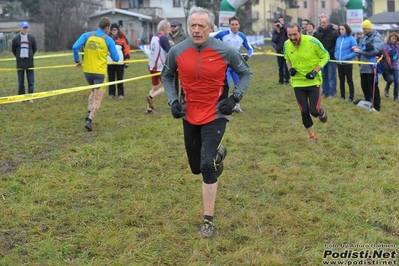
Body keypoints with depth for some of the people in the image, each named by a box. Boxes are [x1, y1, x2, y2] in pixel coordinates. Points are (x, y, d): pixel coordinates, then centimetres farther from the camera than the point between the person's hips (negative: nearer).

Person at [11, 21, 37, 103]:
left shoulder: (31, 38, 1)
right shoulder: (16, 39, 0)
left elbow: (35, 48, 12)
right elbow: (13, 49, 11)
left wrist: (30, 55, 8)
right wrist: (18, 56, 7)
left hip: (29, 63, 0)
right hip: (20, 63, 0)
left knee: (31, 81, 0)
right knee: (21, 82, 5)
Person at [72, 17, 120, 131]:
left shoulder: (87, 35, 0)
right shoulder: (108, 40, -6)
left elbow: (75, 47, -13)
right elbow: (116, 58, -3)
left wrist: (77, 60, 2)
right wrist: (110, 53, 19)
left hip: (87, 71, 4)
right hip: (100, 72, -4)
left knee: (93, 91, 28)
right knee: (97, 99, 2)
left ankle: (89, 113, 11)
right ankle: (89, 120, -14)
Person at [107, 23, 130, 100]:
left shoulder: (122, 38, 1)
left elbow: (126, 49, 2)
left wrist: (127, 61, -2)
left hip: (120, 62, -2)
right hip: (110, 62, 2)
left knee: (120, 78, 2)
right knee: (111, 78, 6)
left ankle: (121, 94, 9)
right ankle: (111, 93, 13)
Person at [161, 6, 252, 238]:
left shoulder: (226, 51, -15)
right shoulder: (177, 52, -8)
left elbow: (246, 73, 2)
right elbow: (167, 76, 12)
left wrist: (234, 98, -9)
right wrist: (173, 101, -1)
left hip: (215, 116, -4)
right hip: (190, 116, 4)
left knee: (207, 165, -16)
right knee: (196, 167, 14)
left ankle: (209, 221, -4)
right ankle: (218, 154, 52)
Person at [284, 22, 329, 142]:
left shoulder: (312, 41, -19)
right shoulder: (287, 45, -7)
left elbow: (325, 56, -7)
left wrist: (316, 71, -18)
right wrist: (290, 68, -7)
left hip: (313, 81, -3)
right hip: (298, 82, 3)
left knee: (314, 111, -8)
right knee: (304, 111, 2)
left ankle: (321, 112, 31)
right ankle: (312, 136, 21)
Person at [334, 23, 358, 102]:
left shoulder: (351, 39, -11)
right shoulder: (338, 39, 6)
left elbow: (355, 51, -14)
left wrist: (347, 57, -20)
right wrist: (336, 56, -2)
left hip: (348, 63, -5)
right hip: (339, 63, 6)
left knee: (349, 80, 3)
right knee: (341, 80, 13)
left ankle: (351, 97, 10)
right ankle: (342, 96, 23)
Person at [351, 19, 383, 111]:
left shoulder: (376, 37, -13)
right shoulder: (366, 37, 16)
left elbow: (375, 50, -26)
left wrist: (360, 51, -24)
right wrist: (357, 48, 3)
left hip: (371, 66, -9)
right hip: (364, 65, 9)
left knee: (372, 86, -4)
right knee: (364, 85, 17)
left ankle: (376, 105, 3)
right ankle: (368, 100, 33)